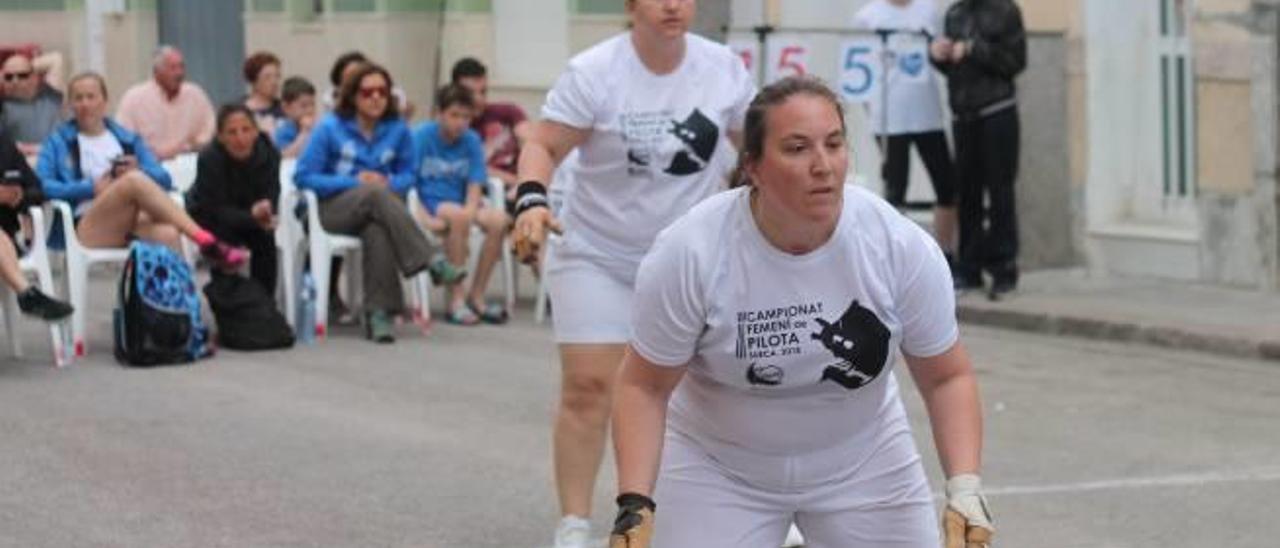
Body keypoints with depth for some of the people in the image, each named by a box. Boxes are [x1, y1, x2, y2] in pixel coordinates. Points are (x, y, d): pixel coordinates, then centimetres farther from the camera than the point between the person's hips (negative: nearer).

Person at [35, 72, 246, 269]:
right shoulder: (58, 142, 19)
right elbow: (42, 186, 1)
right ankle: (205, 240, -41)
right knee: (135, 180, -31)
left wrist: (138, 171, -6)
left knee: (167, 234, -34)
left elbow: (163, 178, 15)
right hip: (89, 229, -3)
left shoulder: (128, 138, 26)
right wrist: (92, 187, -9)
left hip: (135, 223, 3)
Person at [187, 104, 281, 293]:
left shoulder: (269, 154, -22)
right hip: (208, 218, -3)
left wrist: (265, 217, -45)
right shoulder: (210, 158, -30)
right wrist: (253, 215, -47)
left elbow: (270, 200, -20)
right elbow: (217, 210, -29)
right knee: (226, 241, -30)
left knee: (266, 238, -24)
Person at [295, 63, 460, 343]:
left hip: (380, 204, 2)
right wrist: (354, 182, -13)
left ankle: (379, 312, -35)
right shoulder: (330, 128, -2)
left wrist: (389, 183, -10)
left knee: (378, 231, -37)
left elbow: (409, 174, 14)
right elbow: (304, 176, -3)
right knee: (376, 193, -36)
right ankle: (430, 262, -40)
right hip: (334, 208, -2)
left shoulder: (398, 129, 5)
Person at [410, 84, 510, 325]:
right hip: (428, 205, -4)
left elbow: (475, 186, 2)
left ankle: (476, 295, -9)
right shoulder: (422, 136, -5)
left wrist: (470, 211, -18)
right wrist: (425, 216, -23)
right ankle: (456, 300, -28)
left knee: (499, 220, -22)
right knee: (457, 215, -35)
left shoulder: (471, 140, 6)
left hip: (460, 204, 5)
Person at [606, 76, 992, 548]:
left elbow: (947, 377, -7)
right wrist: (634, 505, -23)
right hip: (718, 468, -2)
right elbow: (644, 385, -13)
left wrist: (965, 490, -19)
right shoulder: (690, 251, -24)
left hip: (863, 465, 2)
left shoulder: (902, 247, -20)